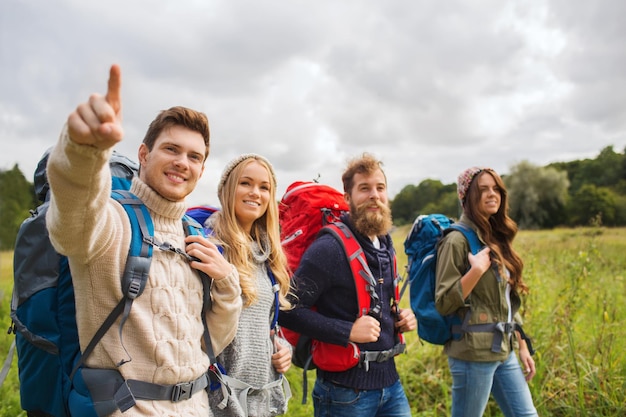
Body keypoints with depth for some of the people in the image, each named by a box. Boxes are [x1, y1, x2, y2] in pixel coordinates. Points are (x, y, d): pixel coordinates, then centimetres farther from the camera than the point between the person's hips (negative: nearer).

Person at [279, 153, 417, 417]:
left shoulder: (386, 247, 8)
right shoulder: (329, 248, -17)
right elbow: (289, 311, -21)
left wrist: (400, 318, 2)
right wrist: (348, 331, -25)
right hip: (346, 389, -7)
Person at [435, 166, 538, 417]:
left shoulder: (496, 239, 9)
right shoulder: (458, 240, -14)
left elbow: (508, 302, 15)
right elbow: (443, 304, -16)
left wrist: (522, 346, 15)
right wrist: (477, 270, -24)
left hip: (504, 351, 8)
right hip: (473, 353, -7)